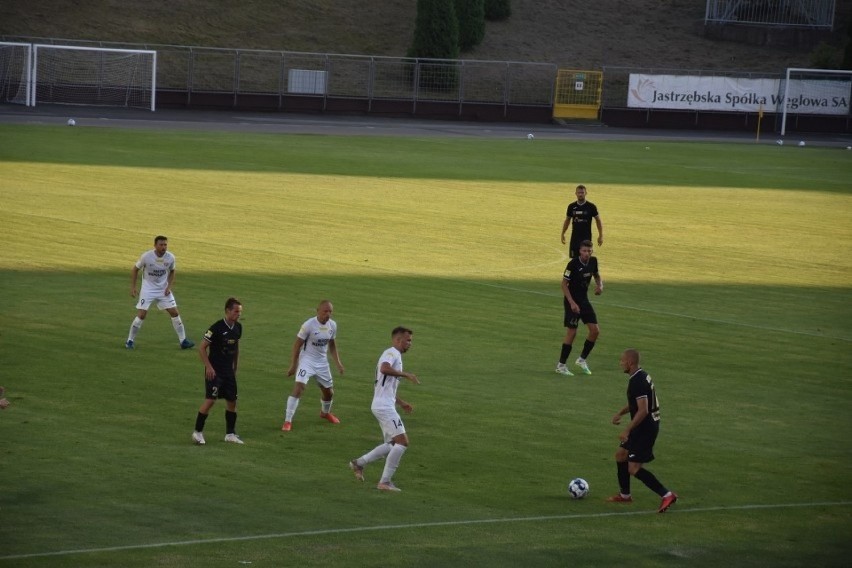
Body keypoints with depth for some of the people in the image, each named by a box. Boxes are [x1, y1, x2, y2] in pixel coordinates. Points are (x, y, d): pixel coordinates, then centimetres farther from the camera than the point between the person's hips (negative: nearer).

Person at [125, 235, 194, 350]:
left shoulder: (170, 257, -9)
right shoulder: (146, 256, -17)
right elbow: (135, 270, -2)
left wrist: (169, 286, -3)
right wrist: (132, 287, -6)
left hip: (164, 289, 3)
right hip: (148, 289, -3)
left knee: (175, 313, -1)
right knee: (141, 314, -11)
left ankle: (183, 341, 9)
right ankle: (130, 340, 4)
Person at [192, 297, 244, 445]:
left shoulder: (238, 327, 4)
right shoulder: (217, 327, -17)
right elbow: (202, 348, -13)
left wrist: (235, 368, 17)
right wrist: (209, 367, -17)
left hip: (229, 370, 7)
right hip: (214, 371, -7)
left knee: (232, 401, 7)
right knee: (210, 400, -13)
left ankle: (230, 434, 18)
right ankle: (198, 432, -1)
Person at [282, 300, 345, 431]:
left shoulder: (332, 325, -2)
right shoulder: (309, 325, -20)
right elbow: (297, 345, -13)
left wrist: (338, 363, 9)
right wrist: (293, 365, -12)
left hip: (322, 362, 6)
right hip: (307, 360, -6)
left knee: (329, 391, 16)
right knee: (298, 388, -22)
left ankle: (325, 413, 49)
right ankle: (288, 421, -19)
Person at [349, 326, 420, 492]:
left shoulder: (394, 355, 22)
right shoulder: (392, 353, -10)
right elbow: (384, 369, -34)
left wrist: (400, 402, 30)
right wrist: (406, 374, -27)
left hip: (384, 405, 10)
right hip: (384, 406, -10)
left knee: (392, 444, 13)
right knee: (402, 441, -12)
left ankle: (359, 463, 17)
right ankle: (385, 481, -9)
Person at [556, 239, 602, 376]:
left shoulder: (593, 261, -1)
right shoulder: (573, 264, -20)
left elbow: (596, 275, 19)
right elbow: (564, 283, -16)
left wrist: (600, 285, -3)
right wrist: (572, 303, -22)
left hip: (584, 300, 7)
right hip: (572, 301, -7)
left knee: (595, 331, 0)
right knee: (572, 332, -7)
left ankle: (582, 359, 17)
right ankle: (561, 365, 4)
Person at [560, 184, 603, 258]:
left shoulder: (591, 206, -4)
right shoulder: (571, 207, 3)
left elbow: (598, 220, 3)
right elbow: (567, 220, 16)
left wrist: (600, 236, 0)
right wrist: (563, 234, 13)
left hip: (586, 237, -3)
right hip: (575, 237, 3)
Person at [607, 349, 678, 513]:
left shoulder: (637, 382, -23)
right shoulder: (641, 376, 10)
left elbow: (643, 410, -29)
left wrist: (627, 430, -25)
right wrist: (620, 413, 14)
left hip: (646, 428, -10)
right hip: (647, 425, 10)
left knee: (634, 469, -10)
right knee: (621, 454, 20)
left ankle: (666, 495, -12)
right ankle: (625, 495, 31)